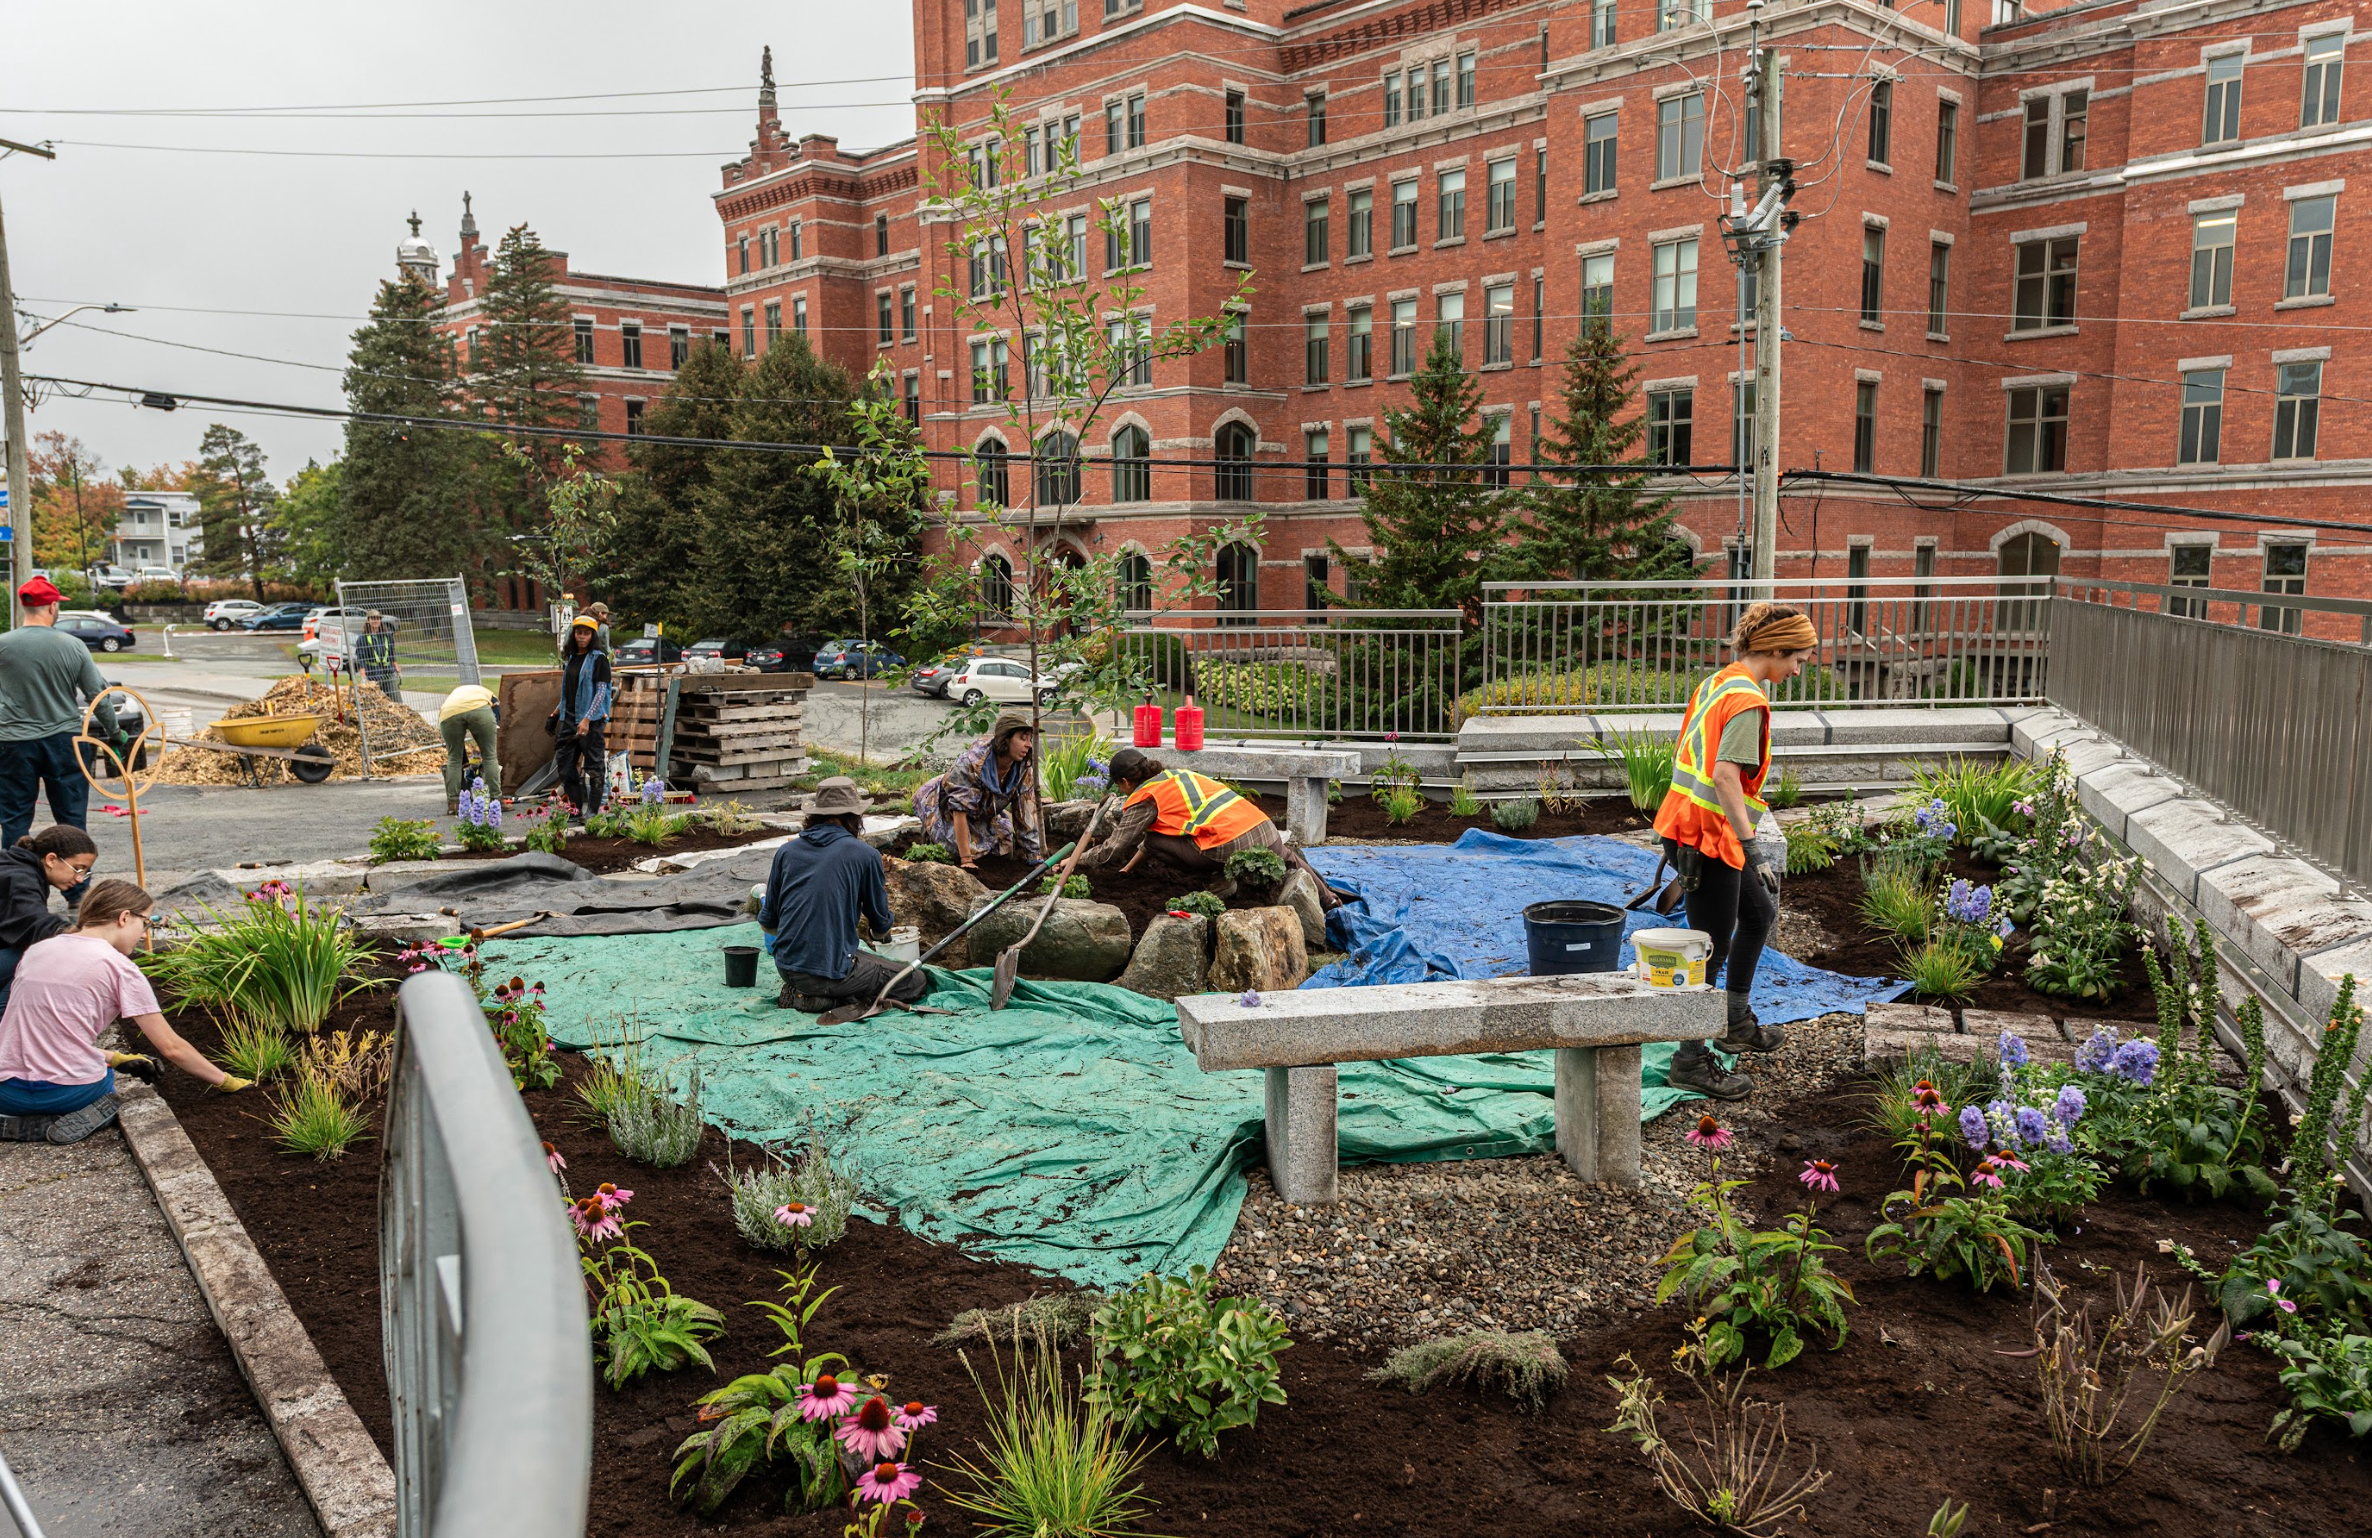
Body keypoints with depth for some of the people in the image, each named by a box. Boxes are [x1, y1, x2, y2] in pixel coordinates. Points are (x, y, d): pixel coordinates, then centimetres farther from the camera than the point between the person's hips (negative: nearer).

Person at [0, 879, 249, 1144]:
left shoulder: (36, 951, 11)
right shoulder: (119, 967, -5)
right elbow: (172, 1047, -5)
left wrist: (115, 1059, 19)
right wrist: (226, 1082, 7)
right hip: (69, 1092, -3)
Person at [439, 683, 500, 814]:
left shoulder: (453, 695, 42)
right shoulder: (487, 695, 37)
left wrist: (465, 764, 43)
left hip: (449, 714, 2)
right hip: (478, 709, -2)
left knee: (453, 758, 16)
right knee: (490, 756, 9)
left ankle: (453, 804, 14)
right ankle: (497, 801, 10)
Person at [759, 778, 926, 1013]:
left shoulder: (787, 851, 6)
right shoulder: (865, 855, -5)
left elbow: (767, 923, 12)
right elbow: (881, 929, 6)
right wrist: (881, 933, 32)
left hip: (785, 966, 7)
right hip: (831, 971, -7)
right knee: (917, 983, 6)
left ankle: (797, 991, 8)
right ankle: (824, 997, -6)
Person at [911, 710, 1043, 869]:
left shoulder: (1023, 772, -18)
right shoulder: (971, 762, -37)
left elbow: (1027, 814, -11)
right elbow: (959, 810, -37)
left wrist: (1037, 859, -16)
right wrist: (966, 860, -39)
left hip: (980, 816, 6)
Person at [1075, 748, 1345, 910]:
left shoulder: (1143, 799, 3)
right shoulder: (1175, 775, 27)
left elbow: (1112, 848, 3)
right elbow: (1162, 826, 37)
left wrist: (1076, 860, 19)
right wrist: (1128, 868, 39)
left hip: (1232, 845, -8)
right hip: (1266, 829, 8)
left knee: (1154, 842, 1)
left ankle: (1221, 879, 1)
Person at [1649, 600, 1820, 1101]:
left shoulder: (1715, 683, 11)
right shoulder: (1749, 700, -18)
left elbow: (1683, 752, 18)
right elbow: (1726, 775, -29)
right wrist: (1753, 849, -29)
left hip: (1691, 826, 10)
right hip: (1710, 839, -10)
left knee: (1760, 913, 25)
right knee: (1712, 949, -1)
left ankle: (1736, 1023, 35)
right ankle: (1690, 1062, 8)